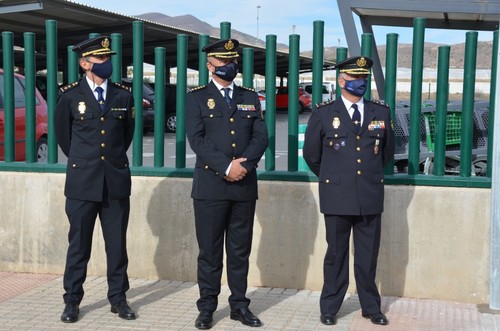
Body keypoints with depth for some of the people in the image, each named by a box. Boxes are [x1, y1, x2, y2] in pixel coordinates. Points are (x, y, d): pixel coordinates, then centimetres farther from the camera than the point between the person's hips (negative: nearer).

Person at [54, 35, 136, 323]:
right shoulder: (70, 95, -1)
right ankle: (72, 301, 16)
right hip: (82, 181, -2)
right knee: (79, 245, 5)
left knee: (118, 244, 7)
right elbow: (62, 133, 12)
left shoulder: (123, 95, 5)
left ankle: (118, 298, 18)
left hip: (116, 181, 2)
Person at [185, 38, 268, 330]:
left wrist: (244, 165, -13)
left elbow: (261, 136, 4)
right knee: (210, 250, 3)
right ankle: (207, 308, 12)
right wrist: (226, 167, -17)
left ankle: (240, 305, 18)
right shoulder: (197, 97, 3)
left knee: (240, 250, 9)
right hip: (210, 185, -3)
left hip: (245, 185, 3)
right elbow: (197, 139, -8)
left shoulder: (250, 98, 14)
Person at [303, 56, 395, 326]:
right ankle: (329, 309, 18)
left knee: (368, 255, 8)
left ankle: (371, 307, 22)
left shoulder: (381, 113, 7)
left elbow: (387, 152, 20)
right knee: (336, 254, 6)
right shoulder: (324, 113, 1)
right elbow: (311, 154, 9)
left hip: (370, 196, 2)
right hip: (337, 195, -2)